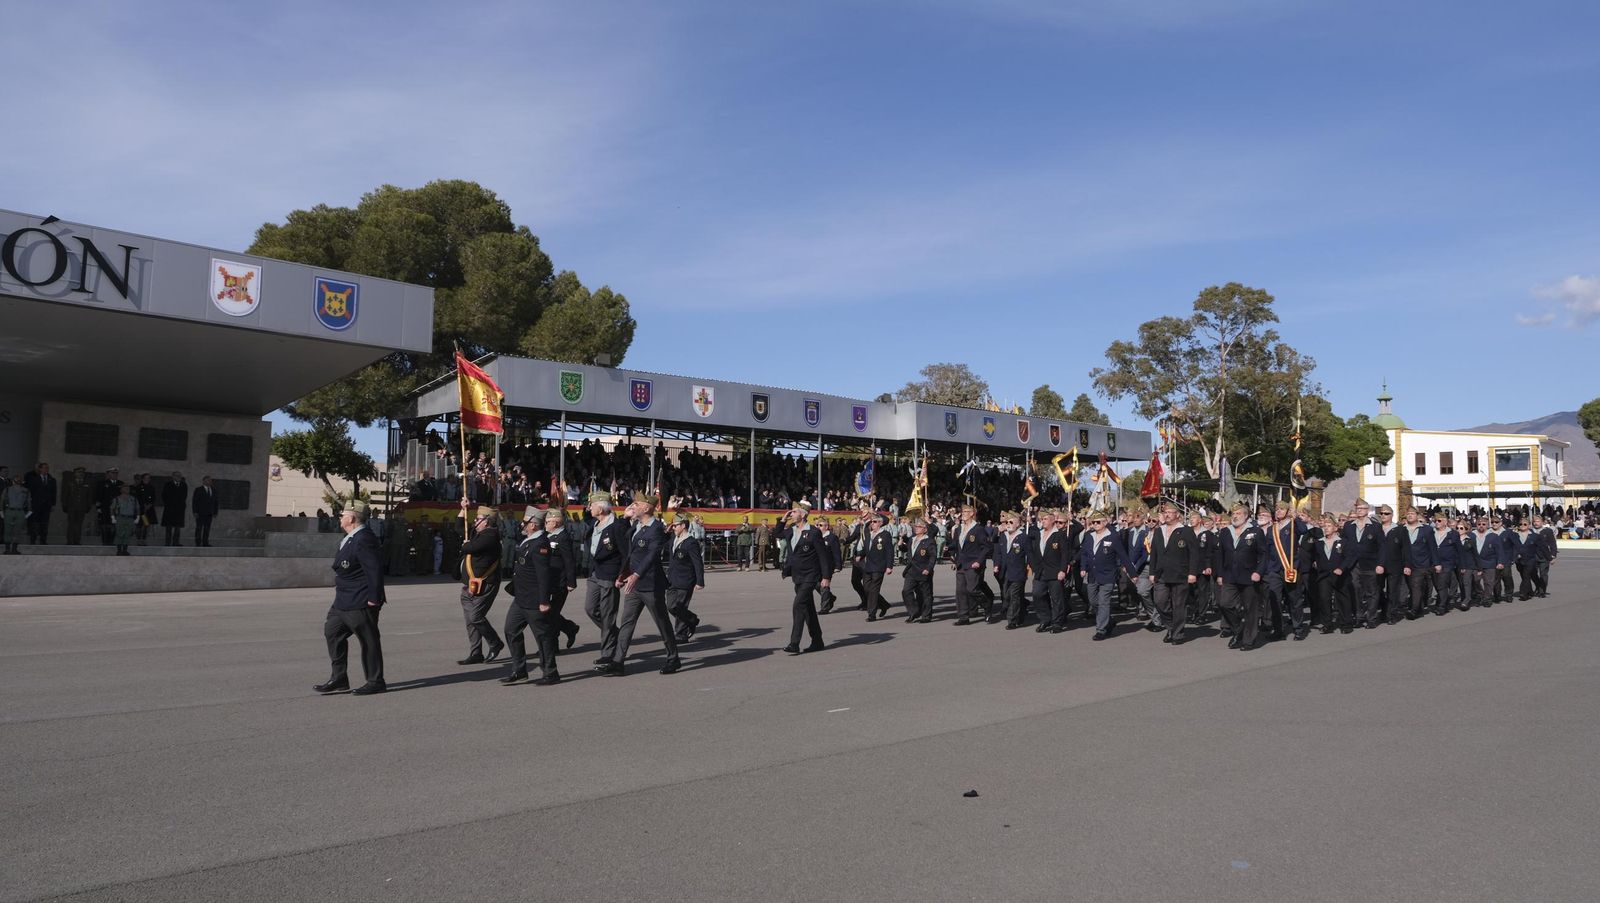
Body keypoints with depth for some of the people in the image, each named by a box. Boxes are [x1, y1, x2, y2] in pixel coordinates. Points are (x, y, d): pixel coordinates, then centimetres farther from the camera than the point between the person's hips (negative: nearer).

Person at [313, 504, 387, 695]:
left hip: (361, 604, -11)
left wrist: (374, 598, -24)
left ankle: (375, 682, 9)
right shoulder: (350, 539, 13)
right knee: (332, 632, 13)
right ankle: (339, 679, 21)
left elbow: (375, 569, -25)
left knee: (368, 641, -1)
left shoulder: (363, 540, -20)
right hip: (344, 601, 11)